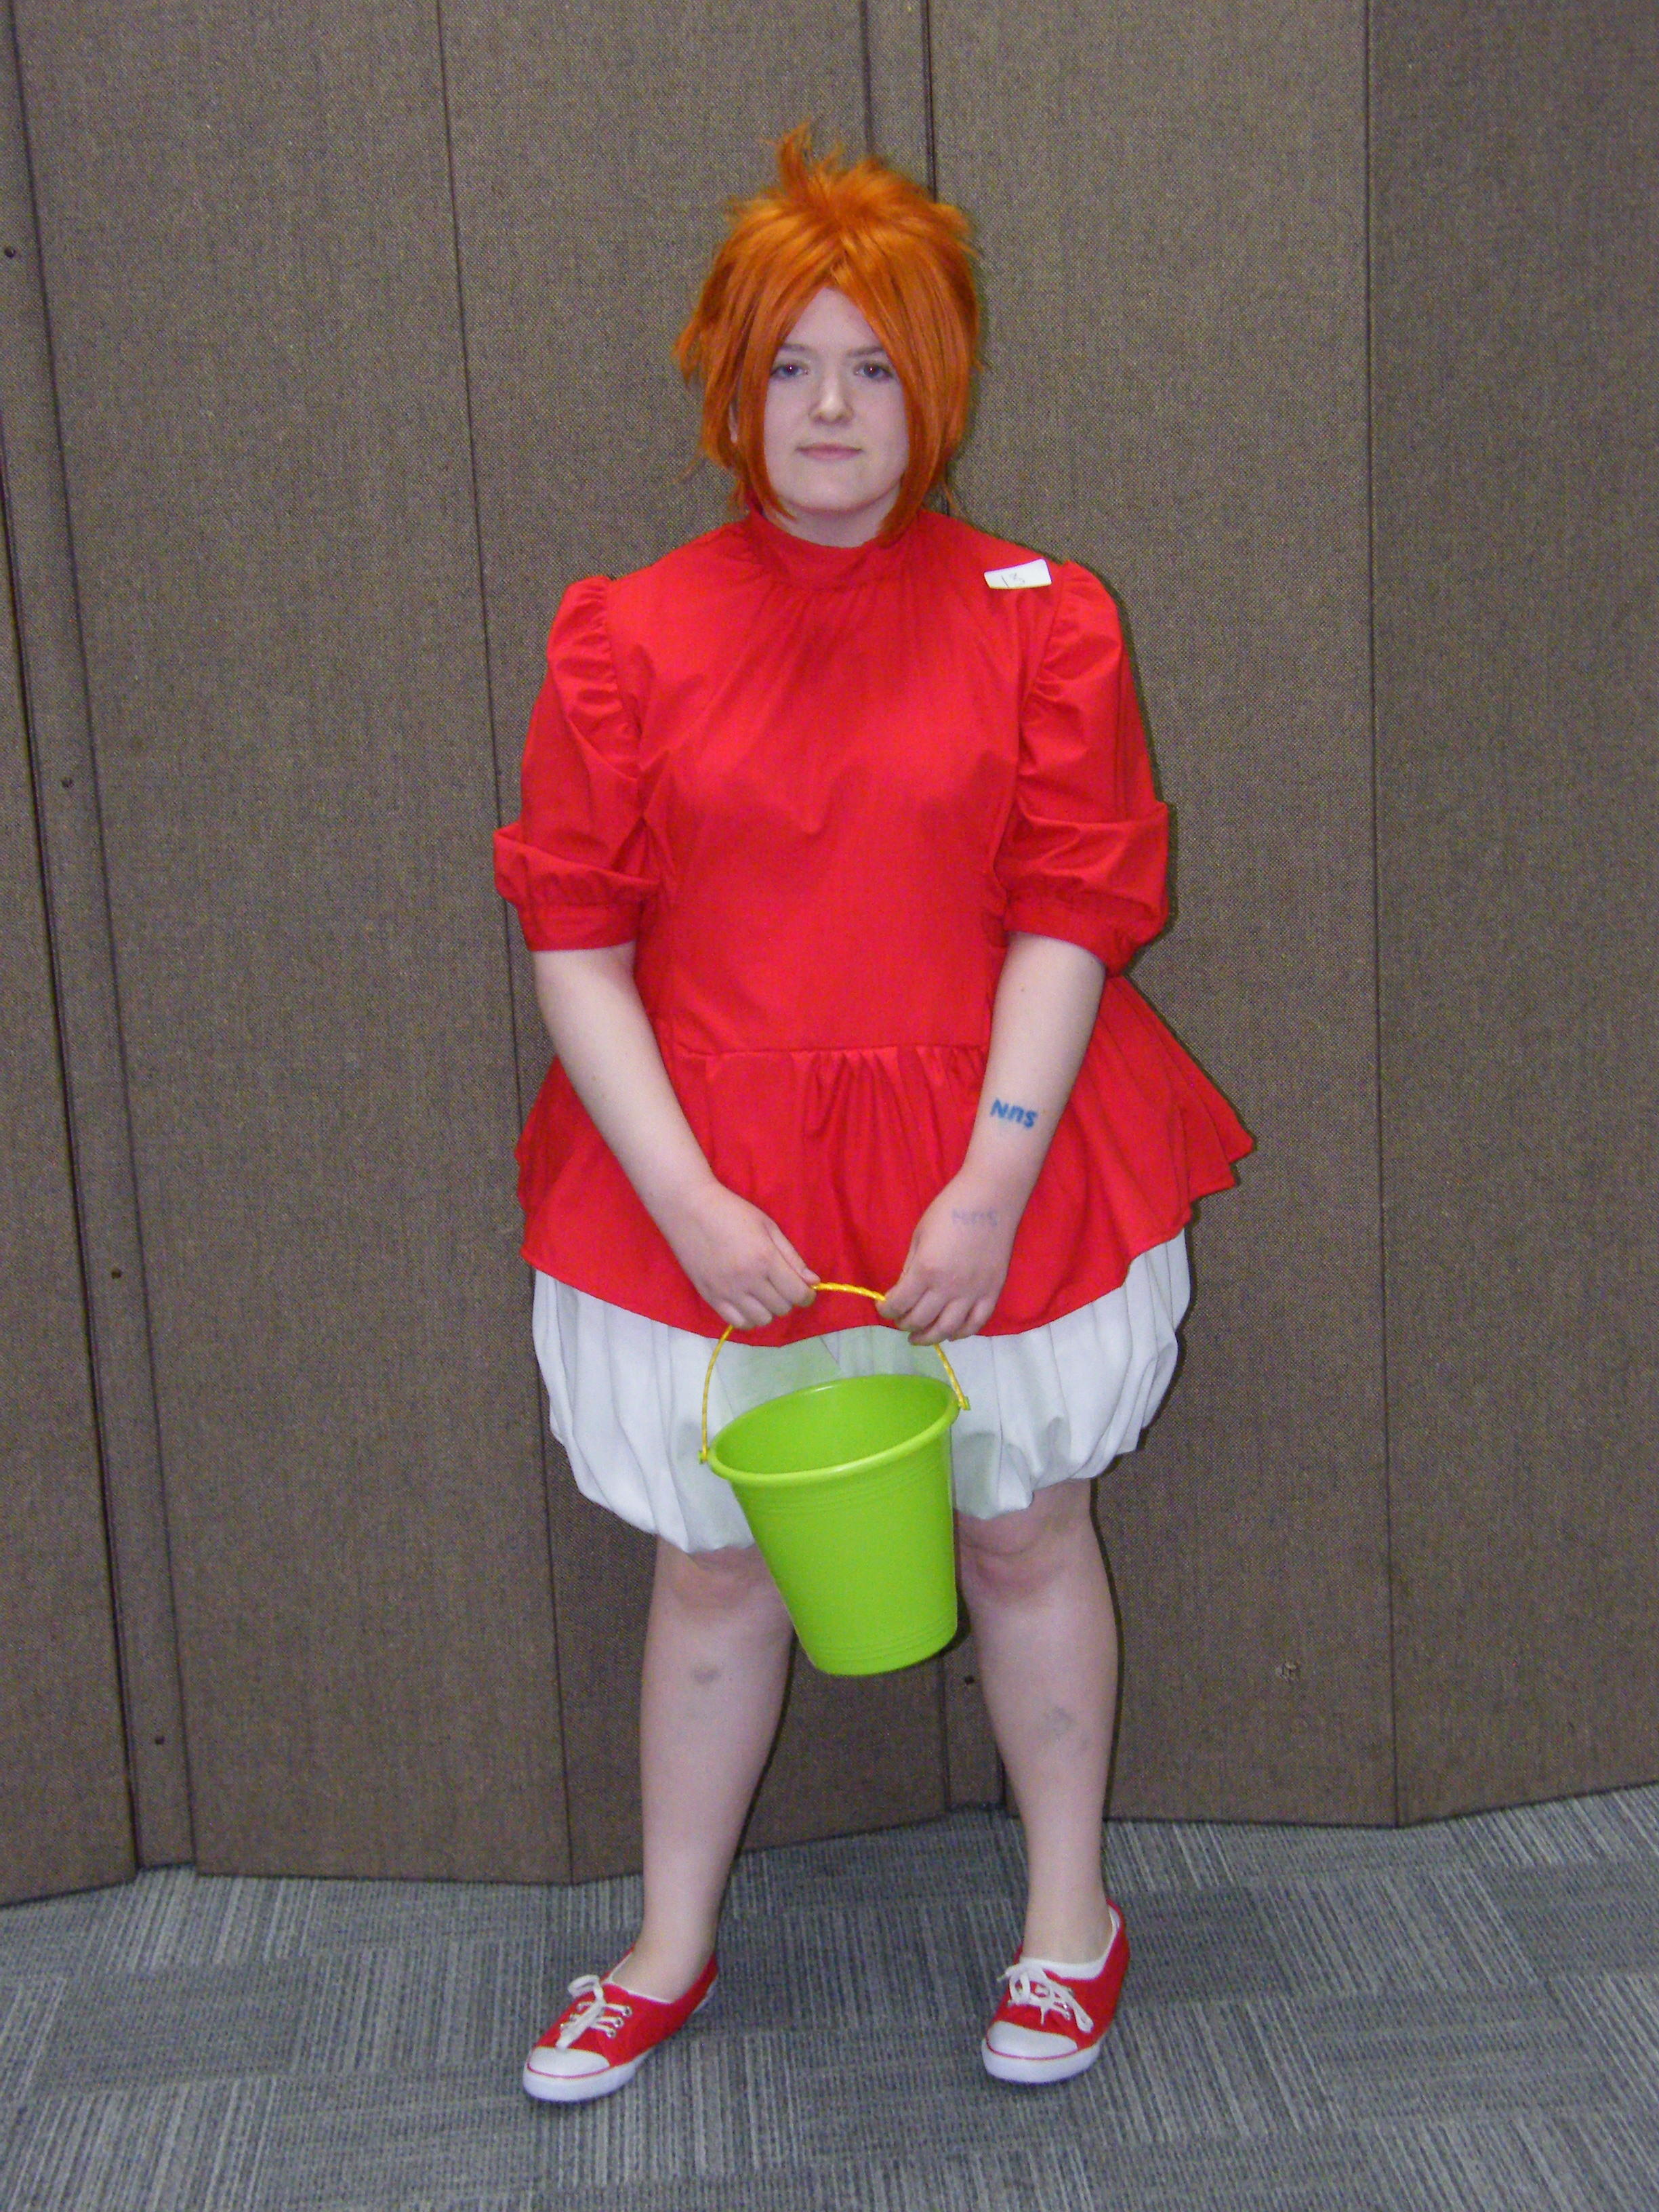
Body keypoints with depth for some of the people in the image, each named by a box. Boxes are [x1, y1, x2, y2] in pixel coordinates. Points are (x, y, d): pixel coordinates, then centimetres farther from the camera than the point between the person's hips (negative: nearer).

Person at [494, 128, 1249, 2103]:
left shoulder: (1036, 622, -2)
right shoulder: (626, 637, -1)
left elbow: (1068, 917, -6)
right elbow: (576, 941, -4)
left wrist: (989, 1182, -15)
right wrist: (689, 1199, -13)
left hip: (987, 1169, 0)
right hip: (710, 1183, 1)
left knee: (1025, 1534, 14)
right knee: (713, 1565, 12)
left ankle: (1071, 1919, 36)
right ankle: (671, 1951, 34)